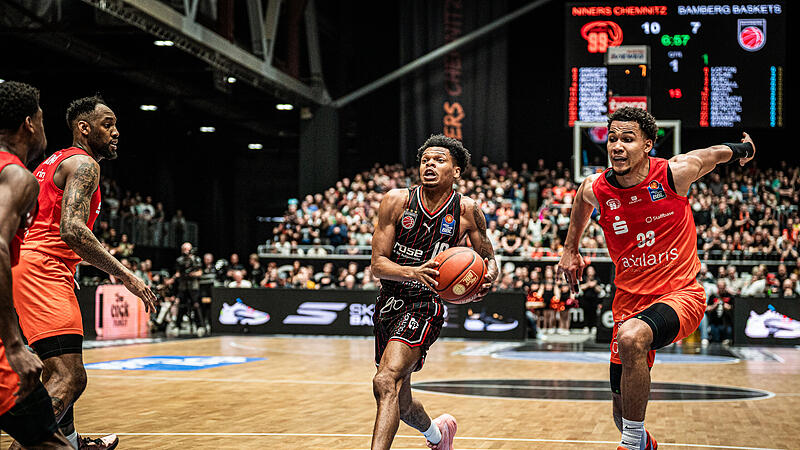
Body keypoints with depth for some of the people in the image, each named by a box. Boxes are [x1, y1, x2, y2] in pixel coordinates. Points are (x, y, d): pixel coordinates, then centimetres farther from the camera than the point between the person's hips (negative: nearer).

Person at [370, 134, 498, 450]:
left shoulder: (467, 211, -7)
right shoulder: (396, 201, -7)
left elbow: (488, 259, 7)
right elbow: (378, 264, -10)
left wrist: (487, 279, -18)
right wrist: (414, 272, -30)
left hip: (425, 305, -4)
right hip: (389, 302, 4)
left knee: (386, 382, -27)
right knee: (398, 402, 17)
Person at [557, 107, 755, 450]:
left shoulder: (676, 172, -13)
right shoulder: (594, 189, -5)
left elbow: (717, 153, 8)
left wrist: (743, 149, 27)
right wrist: (571, 249, 26)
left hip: (680, 293, -4)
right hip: (630, 300, 4)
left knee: (630, 337, -36)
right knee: (622, 410, 6)